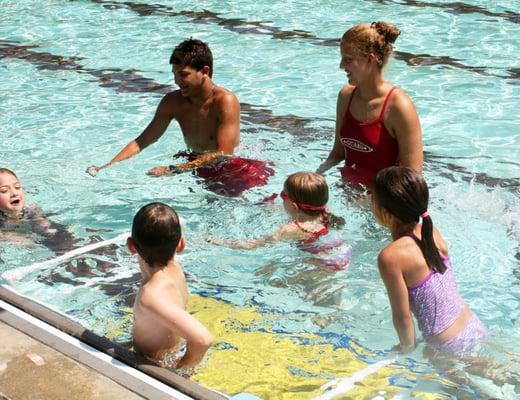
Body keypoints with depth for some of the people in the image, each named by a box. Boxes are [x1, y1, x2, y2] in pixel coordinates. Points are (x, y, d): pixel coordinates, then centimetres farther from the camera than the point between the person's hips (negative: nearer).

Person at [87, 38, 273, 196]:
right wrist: (108, 166, -13)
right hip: (199, 167, 7)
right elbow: (142, 141, 2)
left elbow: (223, 153, -28)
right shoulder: (173, 102, -3)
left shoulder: (225, 101, -21)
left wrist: (174, 170, -34)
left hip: (234, 169, -6)